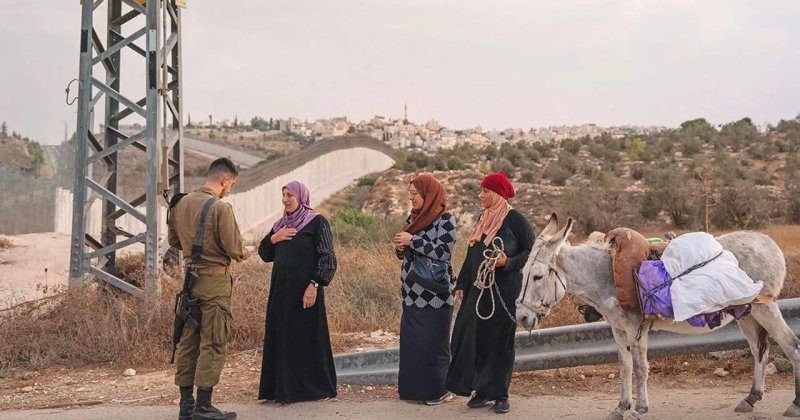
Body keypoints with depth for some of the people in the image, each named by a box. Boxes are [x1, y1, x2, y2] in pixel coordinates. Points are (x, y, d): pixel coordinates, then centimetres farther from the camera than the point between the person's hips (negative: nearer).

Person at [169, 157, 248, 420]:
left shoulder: (180, 204, 7)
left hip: (190, 277, 7)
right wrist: (243, 253, 7)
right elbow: (234, 249, -14)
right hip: (214, 280, -7)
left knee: (188, 341, 12)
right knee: (213, 344, -1)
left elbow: (173, 241, 17)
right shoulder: (221, 208, -15)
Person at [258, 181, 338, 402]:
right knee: (281, 337, 9)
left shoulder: (317, 222, -7)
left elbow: (327, 256, -13)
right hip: (281, 289, 7)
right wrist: (273, 238, -4)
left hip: (304, 289, -7)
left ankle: (313, 387, 11)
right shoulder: (280, 224, 13)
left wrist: (314, 284, -21)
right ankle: (284, 387, 18)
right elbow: (264, 254, 15)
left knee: (307, 337, 0)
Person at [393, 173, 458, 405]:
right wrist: (400, 247, -6)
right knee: (410, 340, 9)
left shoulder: (445, 219, -10)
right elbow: (404, 254, 16)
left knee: (433, 341, -1)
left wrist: (412, 240, -20)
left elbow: (443, 252, -20)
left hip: (434, 292, -7)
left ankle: (439, 389, 9)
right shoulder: (414, 217, 11)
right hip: (413, 291, 7)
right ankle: (413, 387, 18)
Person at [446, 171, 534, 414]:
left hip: (504, 291, -6)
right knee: (472, 338, 4)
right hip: (478, 290, 7)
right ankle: (482, 390, 16)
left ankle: (500, 394, 13)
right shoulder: (483, 219, 12)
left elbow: (531, 251, -9)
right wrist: (462, 283, 14)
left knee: (499, 340, 1)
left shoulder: (514, 220, -9)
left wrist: (508, 262, -23)